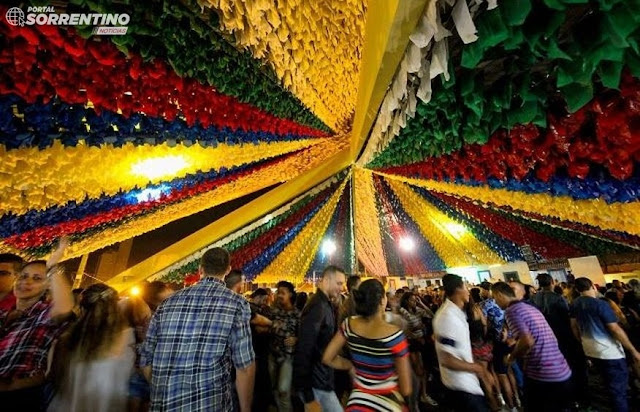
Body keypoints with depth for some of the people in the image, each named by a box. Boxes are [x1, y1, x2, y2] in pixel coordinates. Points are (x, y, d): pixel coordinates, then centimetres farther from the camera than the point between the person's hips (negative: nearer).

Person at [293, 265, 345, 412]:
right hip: (316, 383, -9)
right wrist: (308, 397, -23)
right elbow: (303, 350, -26)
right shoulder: (317, 306, -24)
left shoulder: (325, 304, 8)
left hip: (320, 378, 9)